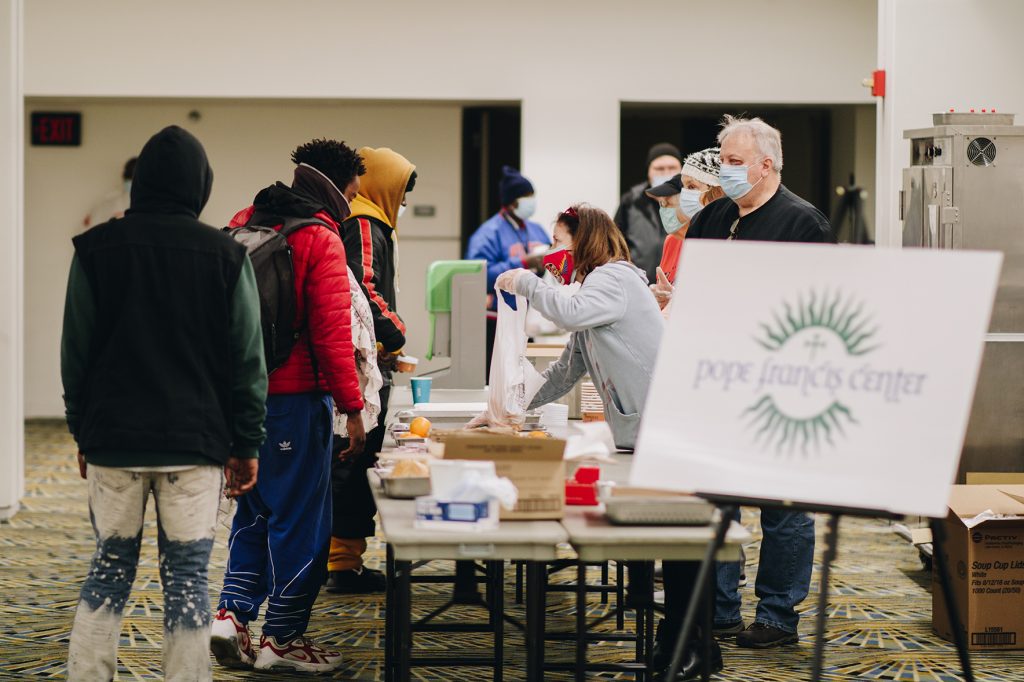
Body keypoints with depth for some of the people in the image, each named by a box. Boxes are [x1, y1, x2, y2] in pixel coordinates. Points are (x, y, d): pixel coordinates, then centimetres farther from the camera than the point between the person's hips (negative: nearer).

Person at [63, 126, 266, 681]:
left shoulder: (96, 249, 0)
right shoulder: (225, 256, -3)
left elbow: (75, 352, 4)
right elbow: (247, 359, -2)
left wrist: (83, 433, 13)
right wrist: (245, 444, 5)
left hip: (111, 441, 2)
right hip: (194, 445, -2)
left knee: (110, 568, 12)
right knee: (187, 577, 4)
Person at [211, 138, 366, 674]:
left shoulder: (244, 225, 11)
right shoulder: (320, 239, -12)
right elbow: (332, 332, -17)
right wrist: (352, 409, -13)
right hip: (295, 396, -7)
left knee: (255, 509, 19)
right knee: (299, 518, 2)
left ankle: (232, 614, 9)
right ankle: (282, 639, 7)